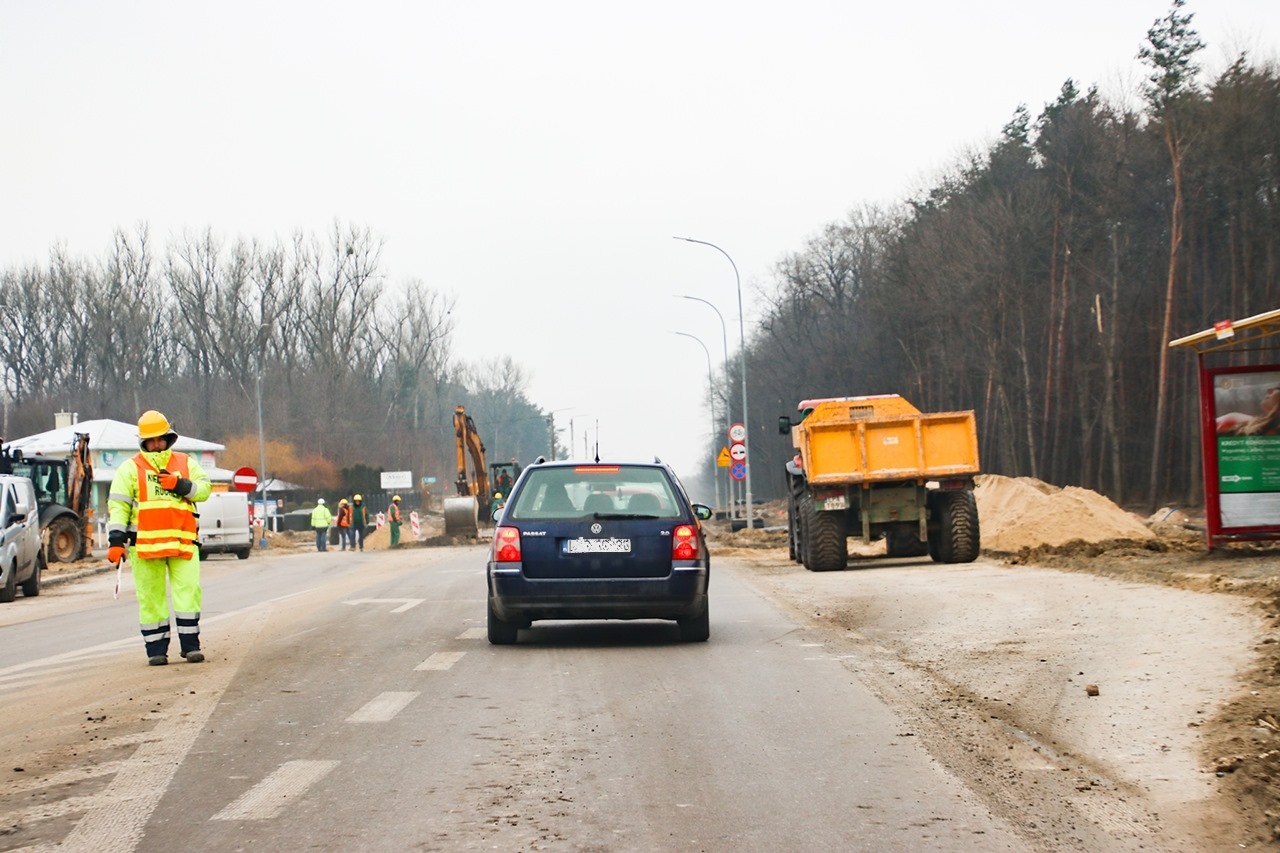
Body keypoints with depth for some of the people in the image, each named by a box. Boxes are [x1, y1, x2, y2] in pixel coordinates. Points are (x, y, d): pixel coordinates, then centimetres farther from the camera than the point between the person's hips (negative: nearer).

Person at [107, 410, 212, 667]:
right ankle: (156, 650, 9)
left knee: (189, 592, -6)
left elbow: (204, 489, 6)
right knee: (151, 598, 2)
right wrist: (115, 540, -7)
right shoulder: (130, 468, 7)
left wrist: (181, 485, -12)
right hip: (145, 544, -1)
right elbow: (118, 505, 2)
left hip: (182, 541, 1)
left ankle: (191, 645, 3)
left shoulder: (186, 463, 15)